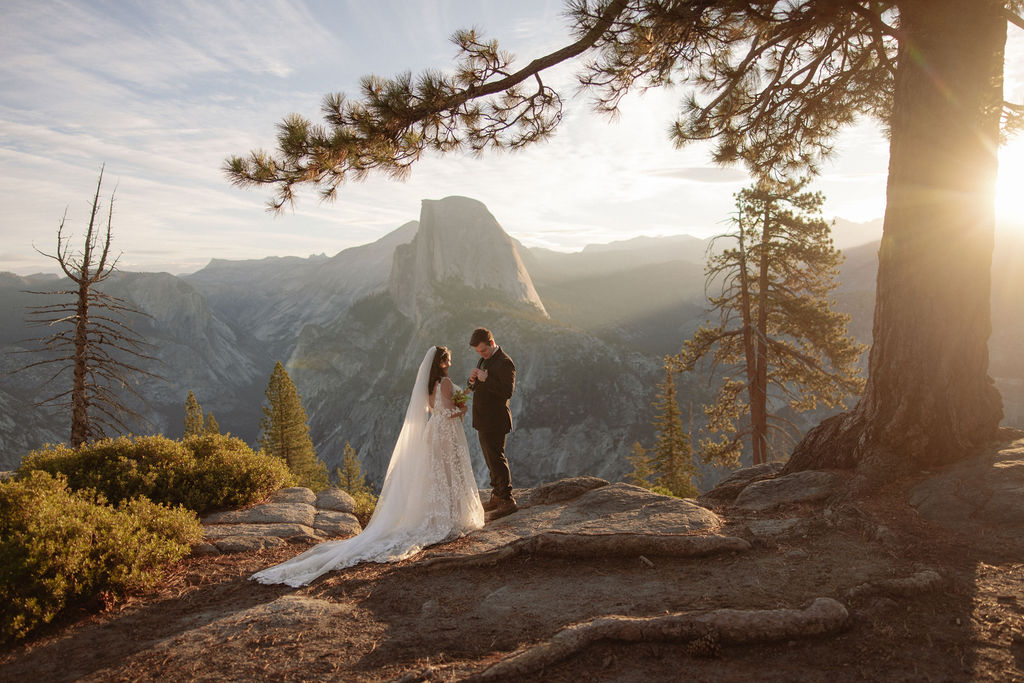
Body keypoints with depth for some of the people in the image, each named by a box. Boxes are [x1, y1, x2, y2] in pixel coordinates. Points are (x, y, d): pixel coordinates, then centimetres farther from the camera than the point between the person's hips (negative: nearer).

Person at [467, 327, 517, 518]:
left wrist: (486, 379, -27)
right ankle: (497, 496, 25)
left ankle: (507, 500, -1)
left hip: (495, 421, -10)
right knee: (491, 459, 15)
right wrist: (473, 380, -4)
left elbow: (508, 391, -25)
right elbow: (474, 387, 19)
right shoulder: (484, 359, 14)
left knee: (496, 459, -7)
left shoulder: (504, 362, -16)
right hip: (483, 420, 10)